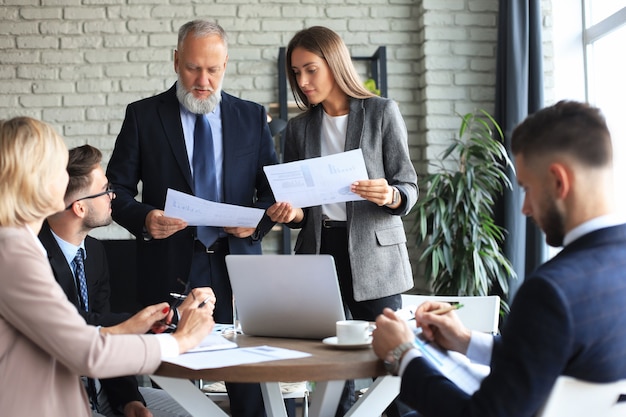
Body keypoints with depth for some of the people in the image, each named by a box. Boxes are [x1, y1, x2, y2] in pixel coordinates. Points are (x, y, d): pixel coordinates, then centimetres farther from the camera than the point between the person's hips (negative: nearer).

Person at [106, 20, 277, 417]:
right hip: (169, 268, -1)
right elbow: (116, 189, 3)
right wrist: (144, 219, -17)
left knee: (249, 383, 1)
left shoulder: (252, 117, 9)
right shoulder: (143, 115, 4)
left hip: (236, 264, 1)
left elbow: (275, 188, 11)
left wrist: (259, 219, -10)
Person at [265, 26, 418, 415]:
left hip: (373, 254, -3)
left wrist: (389, 196, -21)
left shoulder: (383, 113, 2)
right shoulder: (299, 128, 13)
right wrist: (292, 213, -5)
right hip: (319, 251, 4)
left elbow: (409, 187, 1)